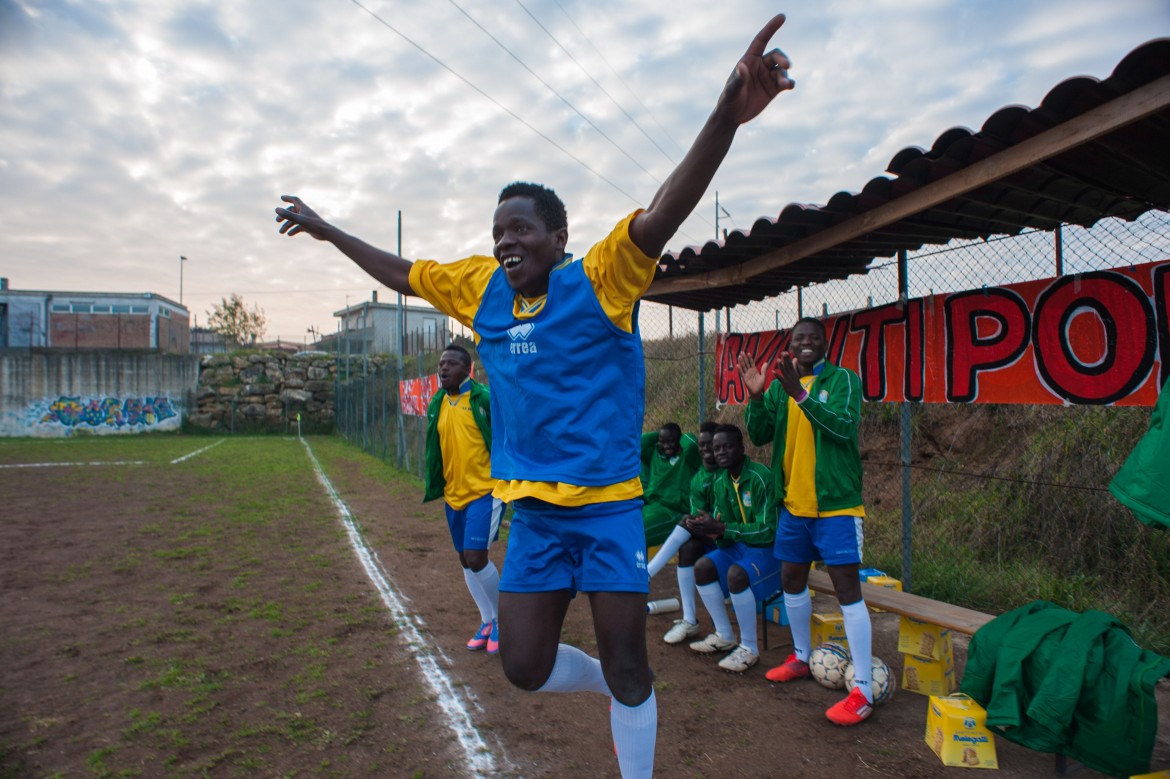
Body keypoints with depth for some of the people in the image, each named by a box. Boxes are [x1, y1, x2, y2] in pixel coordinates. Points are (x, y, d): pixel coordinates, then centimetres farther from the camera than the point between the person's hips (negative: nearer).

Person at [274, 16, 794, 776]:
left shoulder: (600, 279, -9)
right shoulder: (481, 288, 7)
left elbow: (662, 216, -26)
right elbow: (401, 272, 21)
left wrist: (725, 119, -42)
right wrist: (328, 232, 30)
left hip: (609, 504, -5)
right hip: (532, 509, 5)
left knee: (627, 667, 5)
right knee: (525, 667, 8)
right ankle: (614, 682, 39)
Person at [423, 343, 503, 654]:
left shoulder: (485, 399, -12)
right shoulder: (437, 404, 7)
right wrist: (434, 486, 15)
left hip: (485, 491, -7)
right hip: (453, 494, 7)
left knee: (476, 557, -13)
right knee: (465, 560, 13)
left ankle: (501, 617, 12)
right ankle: (486, 622, 30)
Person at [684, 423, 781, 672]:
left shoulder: (760, 477, -21)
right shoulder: (720, 481, 2)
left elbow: (768, 530, -25)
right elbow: (724, 530, 4)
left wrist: (720, 528, -30)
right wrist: (709, 527, -21)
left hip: (769, 549, -7)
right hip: (738, 546, 7)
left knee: (736, 574, -32)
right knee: (703, 566, -15)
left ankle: (749, 648, -12)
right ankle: (724, 636, 3)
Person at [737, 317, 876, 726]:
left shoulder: (843, 379, -7)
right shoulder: (780, 386, 8)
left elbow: (844, 425, -23)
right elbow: (759, 435, 1)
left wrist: (800, 393, -33)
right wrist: (755, 397, -16)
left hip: (836, 503, -6)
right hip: (793, 503, 6)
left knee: (847, 588, -6)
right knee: (792, 580, 17)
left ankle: (863, 691, 2)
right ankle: (801, 657, 37)